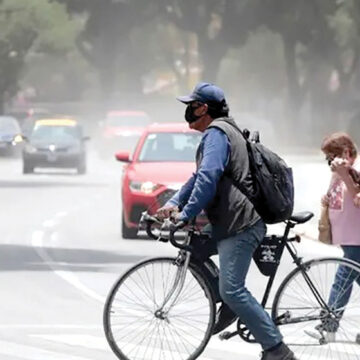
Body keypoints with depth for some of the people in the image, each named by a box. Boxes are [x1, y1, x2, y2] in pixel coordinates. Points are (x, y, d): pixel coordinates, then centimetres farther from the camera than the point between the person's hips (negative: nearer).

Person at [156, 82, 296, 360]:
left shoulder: (216, 133, -10)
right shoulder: (223, 132, 25)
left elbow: (208, 178, -23)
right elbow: (200, 177, 28)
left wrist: (185, 215, -24)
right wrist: (174, 203, 14)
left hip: (239, 225, -11)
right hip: (232, 223, 11)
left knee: (232, 290, -15)